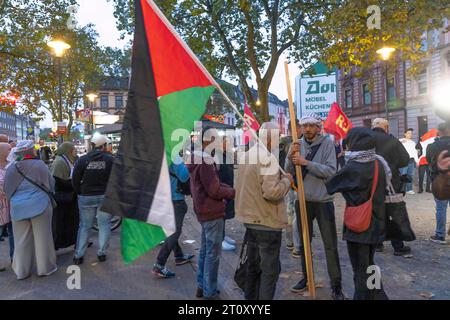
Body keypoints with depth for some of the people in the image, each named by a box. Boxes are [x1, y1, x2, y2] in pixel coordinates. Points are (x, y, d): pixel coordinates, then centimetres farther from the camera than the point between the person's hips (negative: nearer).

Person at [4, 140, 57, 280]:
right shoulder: (39, 165, -11)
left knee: (22, 240, 12)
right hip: (39, 206, -4)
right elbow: (51, 185, -4)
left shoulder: (12, 167, 1)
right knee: (42, 237, 7)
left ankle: (21, 271, 22)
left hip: (18, 208, 4)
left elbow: (7, 190, 10)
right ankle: (45, 267, 17)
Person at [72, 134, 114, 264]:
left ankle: (78, 255, 15)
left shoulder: (82, 160, -2)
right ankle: (102, 253, 13)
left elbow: (75, 180, -1)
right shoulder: (110, 159, -6)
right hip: (105, 196, -1)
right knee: (104, 225, 9)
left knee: (84, 226, 11)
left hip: (86, 197, 2)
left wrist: (80, 193, 12)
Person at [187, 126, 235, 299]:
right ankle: (210, 292, 10)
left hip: (204, 210, 10)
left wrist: (229, 189, 2)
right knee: (213, 254, -1)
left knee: (205, 250, 18)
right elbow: (214, 190, -21)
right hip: (212, 212, -10)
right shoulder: (206, 159, -20)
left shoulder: (198, 158, 12)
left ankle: (202, 286, 30)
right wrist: (233, 193, -7)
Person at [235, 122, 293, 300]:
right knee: (270, 269, 3)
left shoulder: (246, 156, 9)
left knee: (253, 265, 21)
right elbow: (271, 191, -27)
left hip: (250, 219, 9)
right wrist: (286, 180, -9)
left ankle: (250, 297, 33)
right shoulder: (268, 158, -19)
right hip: (267, 222, -9)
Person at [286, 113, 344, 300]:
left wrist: (306, 162, -26)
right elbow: (289, 172, -2)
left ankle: (336, 285, 17)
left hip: (323, 201, -4)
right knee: (304, 242, 16)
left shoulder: (327, 143, -8)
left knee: (330, 245, 3)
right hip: (303, 201, 4)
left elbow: (331, 171, -18)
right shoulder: (298, 144, 2)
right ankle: (306, 277, 34)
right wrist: (291, 156, -20)